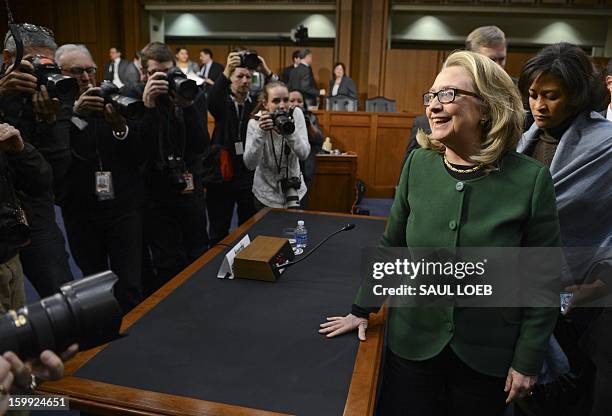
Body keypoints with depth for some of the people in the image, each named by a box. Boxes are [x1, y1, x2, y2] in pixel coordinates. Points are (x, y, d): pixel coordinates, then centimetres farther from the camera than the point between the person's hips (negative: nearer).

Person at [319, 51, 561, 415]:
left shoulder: (531, 179, -15)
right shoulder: (419, 164, -7)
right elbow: (391, 245, 2)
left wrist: (528, 361, -5)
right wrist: (362, 310, 5)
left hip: (487, 355, -2)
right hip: (412, 340, 2)